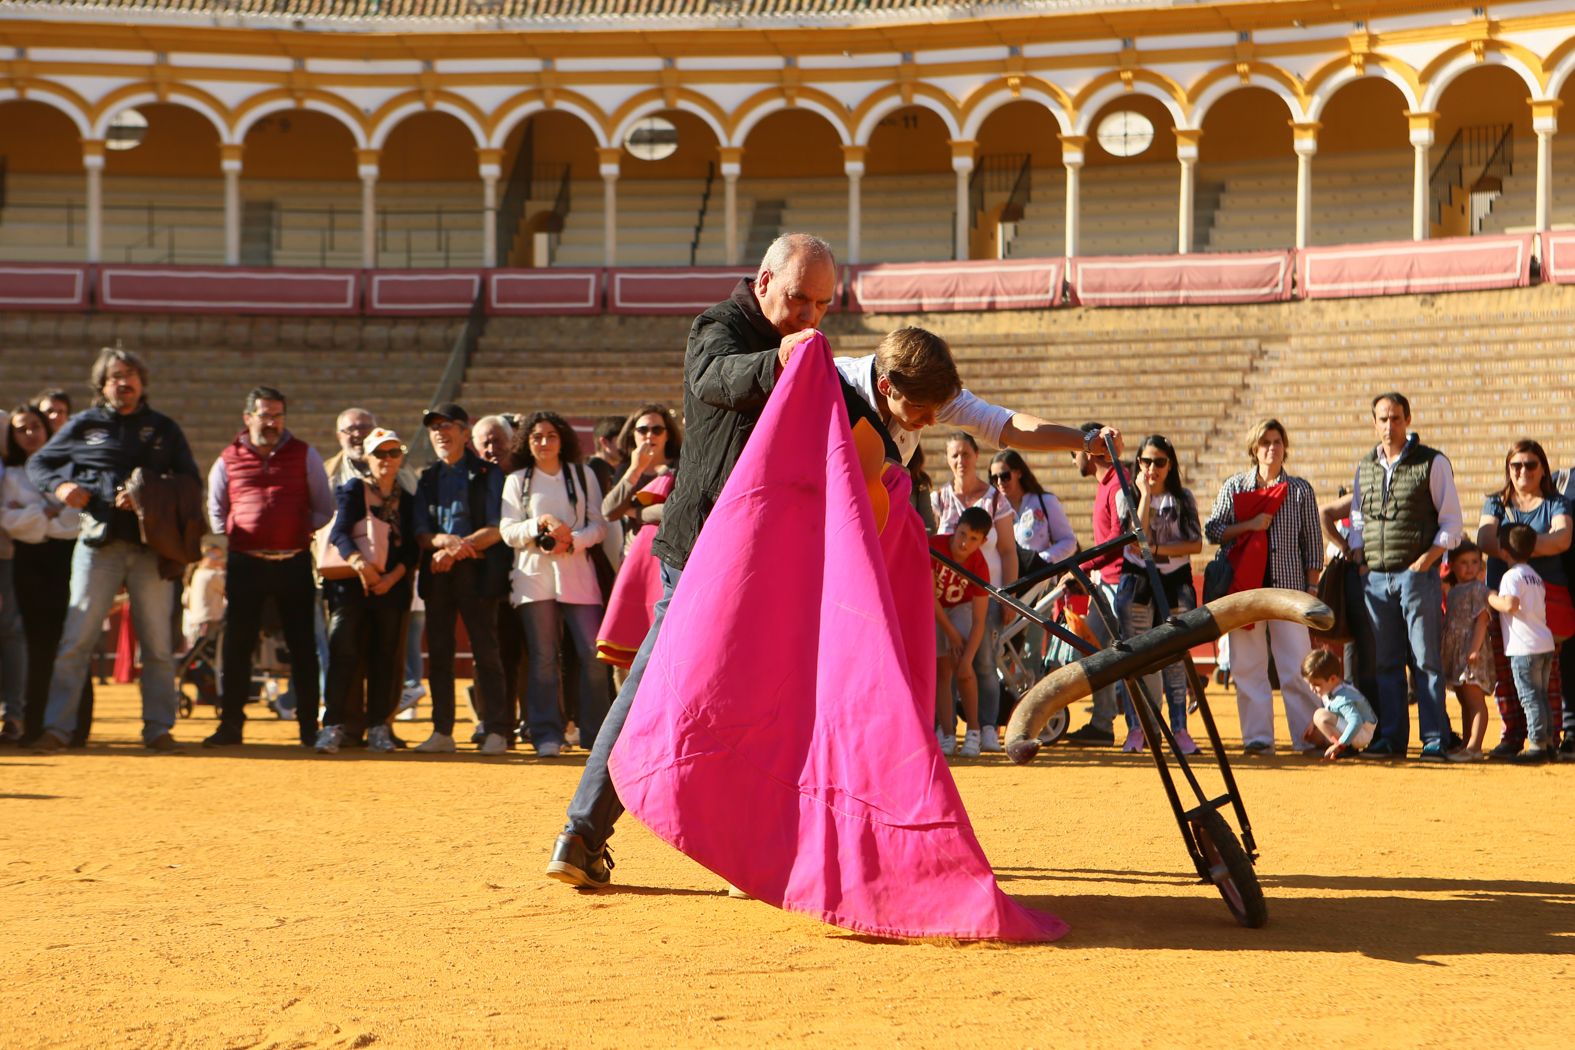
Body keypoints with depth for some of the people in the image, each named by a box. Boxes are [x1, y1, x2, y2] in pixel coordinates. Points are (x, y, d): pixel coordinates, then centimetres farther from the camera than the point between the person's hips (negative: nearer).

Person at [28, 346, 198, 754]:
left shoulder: (164, 428, 13)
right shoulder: (84, 425, 10)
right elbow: (38, 463, 16)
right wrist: (59, 486, -6)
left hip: (151, 545, 1)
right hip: (99, 542, -1)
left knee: (157, 643, 2)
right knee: (76, 639, -6)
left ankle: (159, 728, 10)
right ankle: (56, 727, -2)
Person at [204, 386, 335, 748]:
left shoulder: (305, 455, 8)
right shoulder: (228, 460, 8)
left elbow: (324, 509, 12)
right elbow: (216, 512, 17)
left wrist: (303, 532, -1)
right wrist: (232, 538, 4)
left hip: (295, 563, 0)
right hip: (244, 563, 0)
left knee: (302, 645, 2)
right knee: (237, 643, 0)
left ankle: (309, 724, 8)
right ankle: (231, 724, 8)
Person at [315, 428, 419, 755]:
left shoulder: (408, 500, 13)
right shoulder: (353, 490, 4)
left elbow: (413, 548, 5)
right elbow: (338, 532, -10)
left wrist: (393, 576, -12)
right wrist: (359, 561, -28)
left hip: (392, 589, 3)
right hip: (350, 585, -3)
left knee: (385, 657, 3)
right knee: (342, 653, -10)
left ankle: (378, 728, 9)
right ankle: (332, 727, -10)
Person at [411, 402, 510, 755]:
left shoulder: (488, 474, 4)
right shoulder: (427, 479, 18)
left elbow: (497, 529, -5)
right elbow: (421, 533, 11)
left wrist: (456, 549, -14)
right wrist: (444, 540, -12)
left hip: (476, 570, -5)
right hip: (437, 571, 5)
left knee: (485, 652, -7)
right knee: (439, 653, 4)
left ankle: (496, 731, -6)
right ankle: (442, 731, 9)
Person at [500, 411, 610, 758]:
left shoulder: (583, 476, 14)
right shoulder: (517, 481, 13)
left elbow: (599, 525, 7)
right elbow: (508, 532, 4)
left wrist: (572, 541, -11)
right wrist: (542, 524, -13)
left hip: (577, 573, 0)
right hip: (534, 575, 0)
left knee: (593, 654, -8)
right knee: (543, 659, -3)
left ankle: (597, 733, 2)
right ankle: (546, 735, 1)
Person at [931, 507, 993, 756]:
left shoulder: (979, 565, -28)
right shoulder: (934, 546, -29)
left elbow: (978, 621, -27)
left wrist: (967, 660, -35)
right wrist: (951, 634, -20)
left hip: (961, 607, -1)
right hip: (932, 609, 1)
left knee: (960, 664, -20)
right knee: (941, 668, -4)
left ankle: (973, 730, -12)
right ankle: (947, 736, -3)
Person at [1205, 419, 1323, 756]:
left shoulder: (1300, 489, 8)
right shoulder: (1234, 487, 8)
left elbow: (1312, 543, 9)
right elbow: (1212, 530, 5)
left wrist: (1312, 587, 2)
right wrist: (1249, 525, -9)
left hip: (1288, 587, -1)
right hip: (1244, 587, 1)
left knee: (1297, 665, -6)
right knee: (1248, 665, 0)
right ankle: (1258, 737, 6)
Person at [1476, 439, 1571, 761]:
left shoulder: (1555, 504, 11)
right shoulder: (1496, 503, 17)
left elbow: (1561, 539, -9)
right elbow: (1485, 539, -1)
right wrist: (1533, 546, -14)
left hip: (1546, 593, -2)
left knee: (1546, 670, -8)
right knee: (1504, 671, -2)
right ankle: (1512, 737, 5)